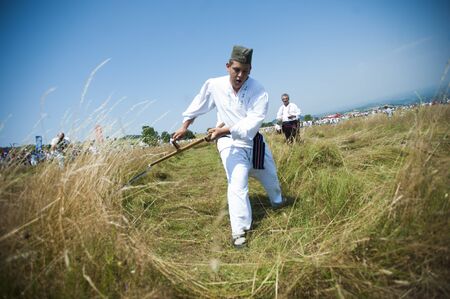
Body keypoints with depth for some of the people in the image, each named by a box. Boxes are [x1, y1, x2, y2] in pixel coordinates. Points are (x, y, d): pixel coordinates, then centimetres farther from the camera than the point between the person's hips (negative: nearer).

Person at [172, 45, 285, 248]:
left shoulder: (258, 92, -21)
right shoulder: (214, 85, -14)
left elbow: (252, 122, -31)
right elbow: (197, 106, 2)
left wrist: (225, 130, -41)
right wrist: (184, 127, 7)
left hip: (254, 141, 2)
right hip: (230, 143, -1)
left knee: (270, 177, 21)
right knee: (237, 185, -16)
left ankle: (278, 203, 53)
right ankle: (239, 232, -3)